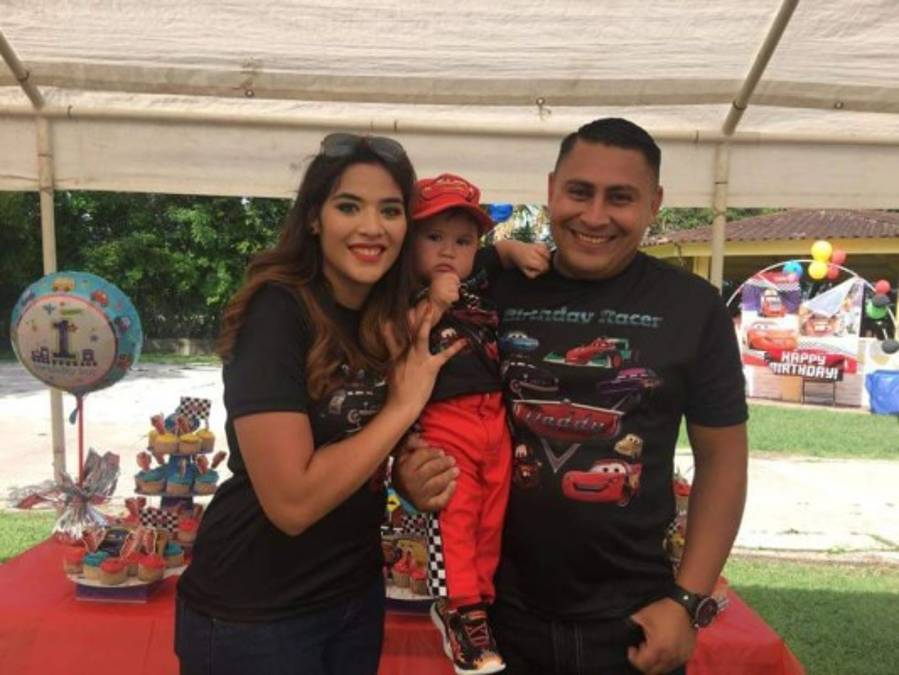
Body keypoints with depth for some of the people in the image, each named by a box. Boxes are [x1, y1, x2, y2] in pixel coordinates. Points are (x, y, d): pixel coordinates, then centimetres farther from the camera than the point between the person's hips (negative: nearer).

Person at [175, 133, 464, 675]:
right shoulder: (276, 311, -21)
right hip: (253, 615, -6)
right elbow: (292, 501, -26)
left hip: (357, 591, 7)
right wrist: (405, 405, -19)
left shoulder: (394, 318, -1)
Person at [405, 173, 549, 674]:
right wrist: (432, 304, -23)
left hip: (495, 417, 7)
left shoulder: (480, 289, 12)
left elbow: (499, 256, 30)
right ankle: (460, 610, 11)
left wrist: (515, 249, 8)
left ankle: (474, 599, 32)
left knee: (492, 516, 15)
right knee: (455, 517, -5)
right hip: (445, 423, -7)